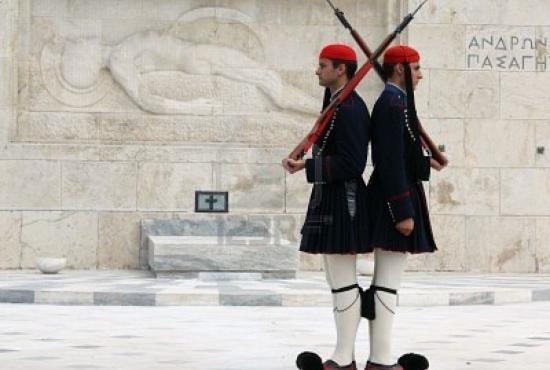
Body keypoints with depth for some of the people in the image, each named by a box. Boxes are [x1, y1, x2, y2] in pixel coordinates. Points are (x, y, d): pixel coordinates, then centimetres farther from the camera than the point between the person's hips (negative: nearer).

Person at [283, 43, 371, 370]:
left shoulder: (349, 108, -16)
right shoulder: (341, 104, 17)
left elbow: (350, 163, -21)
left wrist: (305, 167, -19)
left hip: (340, 204, -11)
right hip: (334, 200, 11)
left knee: (343, 283, -8)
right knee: (341, 282, 13)